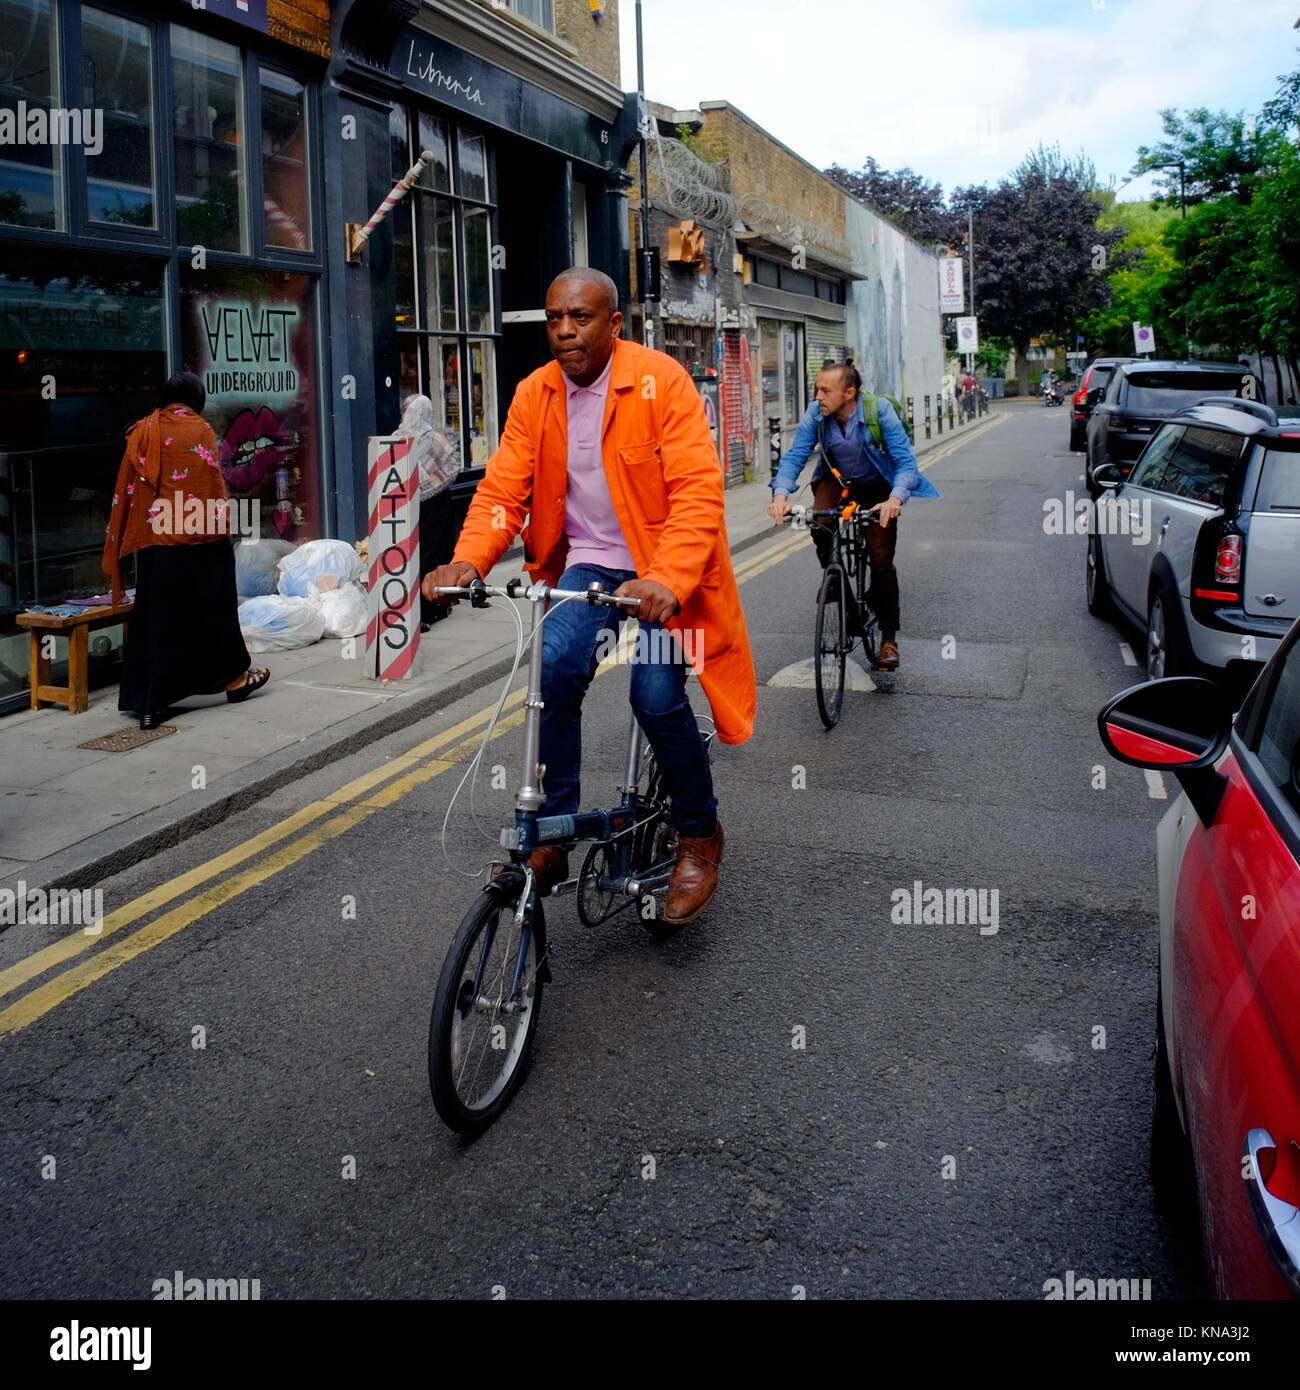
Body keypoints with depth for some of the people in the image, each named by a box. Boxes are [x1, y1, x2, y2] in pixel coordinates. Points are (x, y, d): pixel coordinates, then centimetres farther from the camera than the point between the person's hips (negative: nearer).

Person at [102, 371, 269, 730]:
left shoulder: (141, 432, 8)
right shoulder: (199, 430, -4)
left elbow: (126, 490, 9)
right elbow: (213, 485, -8)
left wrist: (118, 546, 14)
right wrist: (221, 526, 0)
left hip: (152, 541, 4)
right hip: (195, 539, -4)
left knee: (156, 616, 6)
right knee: (211, 608, 10)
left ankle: (149, 701, 4)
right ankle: (233, 677, 25)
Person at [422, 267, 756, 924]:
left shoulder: (660, 379, -12)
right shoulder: (534, 395, 2)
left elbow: (697, 489, -20)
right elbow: (503, 488, -2)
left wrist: (666, 580, -36)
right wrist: (468, 559, -23)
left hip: (663, 573, -3)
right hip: (586, 565, 3)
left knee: (657, 695, -19)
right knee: (553, 667, -21)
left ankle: (699, 835, 9)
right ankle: (551, 837, -6)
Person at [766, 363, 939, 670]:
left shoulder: (880, 410, -26)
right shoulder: (815, 414, -18)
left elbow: (905, 460, -28)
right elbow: (794, 456, -19)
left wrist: (896, 498, -47)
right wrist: (780, 493, -39)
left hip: (876, 488, -2)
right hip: (836, 481, 2)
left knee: (881, 561, -9)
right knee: (818, 523, -30)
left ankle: (889, 639, 5)